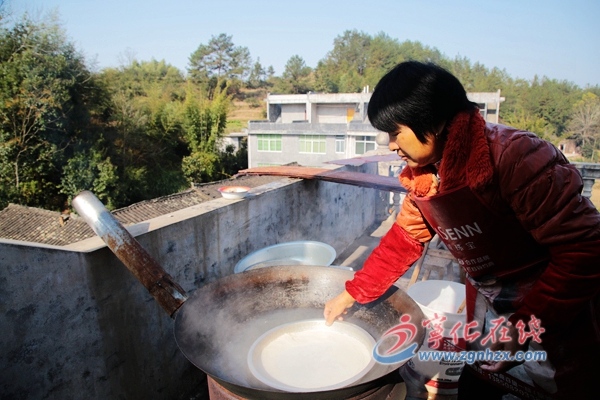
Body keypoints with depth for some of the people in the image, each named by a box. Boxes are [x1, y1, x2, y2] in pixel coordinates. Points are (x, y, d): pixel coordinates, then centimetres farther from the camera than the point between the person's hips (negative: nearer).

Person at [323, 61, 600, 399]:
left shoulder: (514, 156, -29)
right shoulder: (423, 177, -6)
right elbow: (403, 241, 4)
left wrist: (523, 326, -25)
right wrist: (352, 294, 6)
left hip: (562, 307, -6)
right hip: (489, 301, 6)